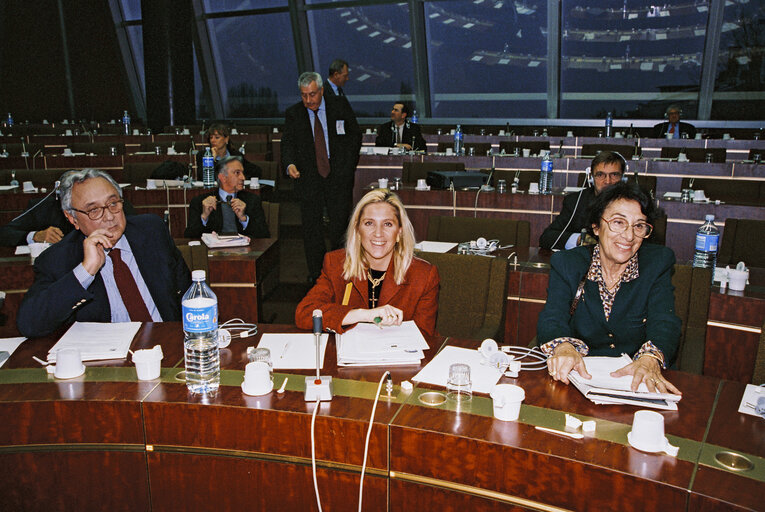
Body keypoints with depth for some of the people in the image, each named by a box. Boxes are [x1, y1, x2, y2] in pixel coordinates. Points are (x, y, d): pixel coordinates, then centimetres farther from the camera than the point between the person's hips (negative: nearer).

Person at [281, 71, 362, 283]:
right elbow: (288, 143, 1)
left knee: (340, 225, 0)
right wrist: (290, 164, -20)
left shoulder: (340, 106, 2)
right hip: (309, 179, 1)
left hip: (339, 178, -1)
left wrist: (348, 165, 0)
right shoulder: (293, 114, 4)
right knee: (311, 228, 5)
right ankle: (315, 273, 18)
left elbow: (355, 134, 8)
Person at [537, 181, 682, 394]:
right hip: (579, 377, 0)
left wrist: (650, 359, -34)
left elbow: (664, 323, -11)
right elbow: (552, 319, -11)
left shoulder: (659, 263, 2)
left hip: (636, 382, 1)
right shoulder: (566, 264, 1)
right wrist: (564, 347, -36)